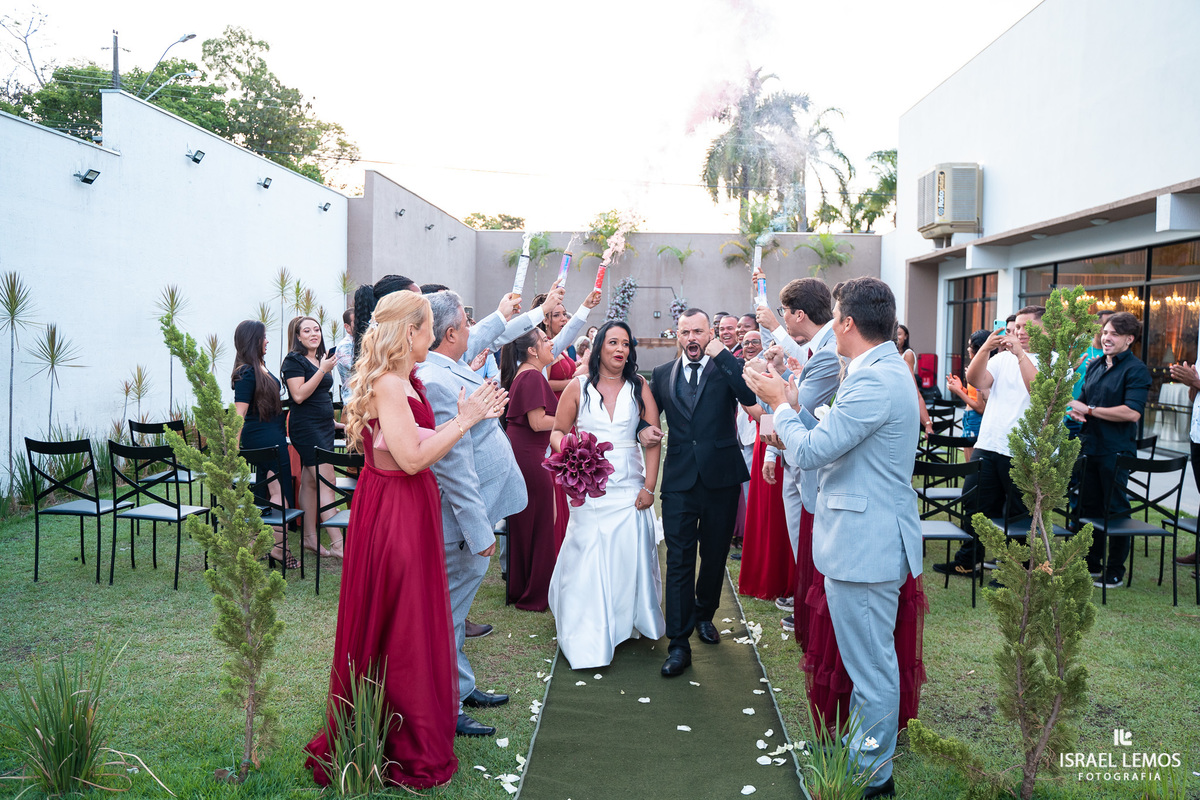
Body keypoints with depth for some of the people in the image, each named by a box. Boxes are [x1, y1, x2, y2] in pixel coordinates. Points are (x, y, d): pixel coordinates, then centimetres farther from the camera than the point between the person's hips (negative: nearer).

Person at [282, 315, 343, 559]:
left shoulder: (321, 359, 16)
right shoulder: (294, 360, -8)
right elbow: (299, 395, -19)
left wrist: (331, 421, 29)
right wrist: (323, 370, -21)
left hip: (323, 427, 8)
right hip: (306, 427, -8)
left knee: (310, 482, 12)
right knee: (327, 483, -12)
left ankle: (310, 537, 17)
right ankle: (337, 543, -12)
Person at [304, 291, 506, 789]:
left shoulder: (403, 380, 11)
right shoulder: (388, 383, -20)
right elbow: (411, 457, -24)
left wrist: (465, 417, 10)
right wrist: (463, 421, -18)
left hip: (409, 507, 10)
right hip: (393, 510, -10)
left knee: (412, 619, 18)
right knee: (397, 626, 2)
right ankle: (404, 748, 18)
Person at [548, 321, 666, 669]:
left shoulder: (640, 387, 4)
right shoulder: (579, 386, 2)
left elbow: (653, 439, 1)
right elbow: (558, 431, 5)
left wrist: (649, 487, -6)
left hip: (630, 488, 1)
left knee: (630, 557, 3)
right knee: (587, 559, -1)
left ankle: (627, 621, 26)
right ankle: (587, 638, 10)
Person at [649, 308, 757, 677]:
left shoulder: (726, 367, 1)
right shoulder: (662, 375, 9)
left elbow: (750, 396, -18)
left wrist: (722, 354, -18)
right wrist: (644, 428, -6)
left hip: (720, 477, 0)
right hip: (679, 479, 1)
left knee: (715, 554, 15)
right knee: (679, 560, -3)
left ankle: (704, 615, 38)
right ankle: (679, 643, 2)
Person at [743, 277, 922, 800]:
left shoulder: (874, 380, -22)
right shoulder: (884, 368, 13)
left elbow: (811, 450, -21)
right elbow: (830, 440, 13)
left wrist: (779, 404, -6)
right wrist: (791, 405, 10)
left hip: (866, 542, -11)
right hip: (868, 536, 11)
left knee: (871, 666, 4)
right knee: (869, 661, 23)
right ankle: (866, 749, 39)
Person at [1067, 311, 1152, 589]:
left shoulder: (1136, 370, -10)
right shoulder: (1095, 366, 12)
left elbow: (1132, 412, -21)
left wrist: (1090, 410, -15)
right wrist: (1076, 411, -3)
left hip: (1116, 451, -7)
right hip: (1089, 447, 7)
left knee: (1115, 509, 2)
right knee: (1088, 506, 14)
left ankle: (1115, 572, 13)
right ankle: (1091, 564, 26)